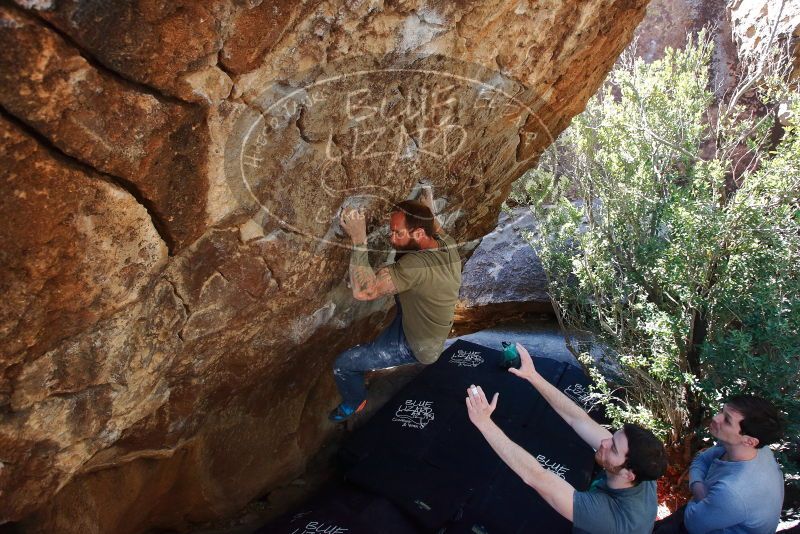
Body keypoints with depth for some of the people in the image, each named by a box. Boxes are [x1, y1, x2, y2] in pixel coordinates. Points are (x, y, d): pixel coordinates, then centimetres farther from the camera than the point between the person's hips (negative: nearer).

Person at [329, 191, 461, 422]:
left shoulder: (415, 265, -40)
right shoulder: (448, 245, -15)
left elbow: (363, 291, -40)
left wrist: (359, 240, -38)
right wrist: (430, 212, 15)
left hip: (417, 347, -8)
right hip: (435, 333, 8)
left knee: (343, 364, -1)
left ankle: (355, 402, 29)